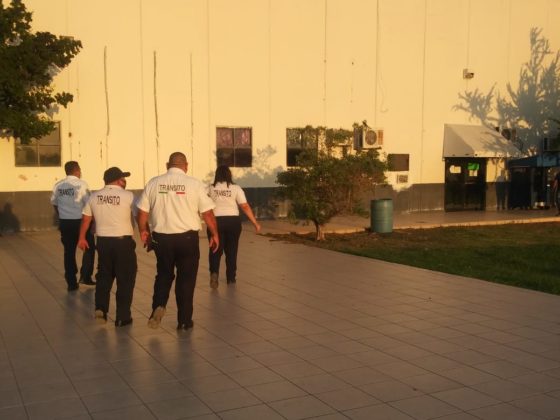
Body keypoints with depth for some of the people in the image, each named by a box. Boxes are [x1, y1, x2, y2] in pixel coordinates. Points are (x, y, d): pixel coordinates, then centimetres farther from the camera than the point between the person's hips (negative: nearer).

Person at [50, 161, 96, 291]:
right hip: (80, 221, -4)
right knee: (89, 248, 15)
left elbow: (54, 204, 13)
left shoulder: (58, 185, 5)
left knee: (69, 251, 10)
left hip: (65, 223, 5)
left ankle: (71, 283, 13)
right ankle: (85, 276, 12)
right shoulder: (81, 184, -11)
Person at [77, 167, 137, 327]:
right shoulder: (128, 196, -8)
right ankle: (122, 317, 10)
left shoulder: (94, 197, 5)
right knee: (125, 279, 6)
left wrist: (82, 238, 24)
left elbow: (86, 219, 12)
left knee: (104, 276, 21)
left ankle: (100, 309, 12)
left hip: (103, 241, 4)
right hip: (123, 241, -4)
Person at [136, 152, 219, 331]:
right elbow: (208, 214, -5)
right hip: (187, 237, -2)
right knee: (186, 279, 10)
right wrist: (214, 234, 9)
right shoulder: (194, 184, -5)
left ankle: (158, 306, 0)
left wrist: (144, 232, 20)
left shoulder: (153, 183, 1)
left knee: (164, 275, 22)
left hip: (161, 238, 2)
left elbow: (142, 213, 4)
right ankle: (184, 321, 16)